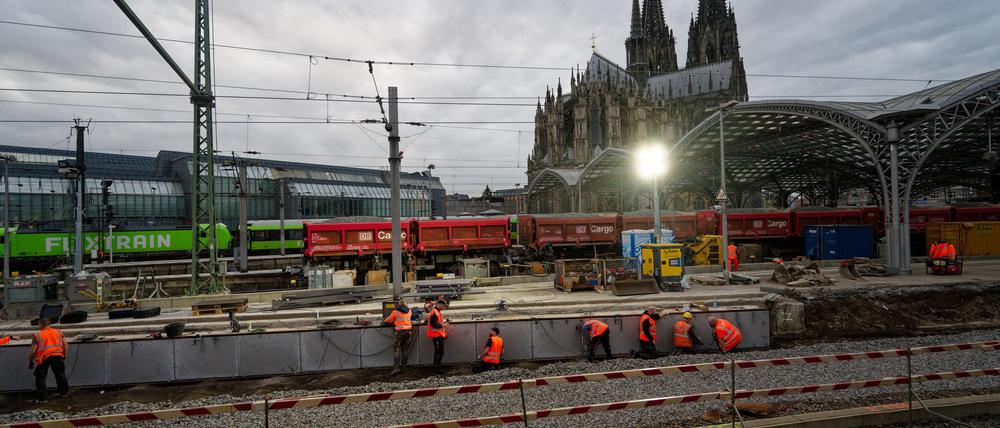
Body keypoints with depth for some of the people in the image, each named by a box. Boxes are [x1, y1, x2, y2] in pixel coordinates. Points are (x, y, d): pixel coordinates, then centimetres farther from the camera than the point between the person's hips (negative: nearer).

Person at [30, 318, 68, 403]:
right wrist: (64, 356, 20)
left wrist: (30, 361, 10)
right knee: (60, 374, 20)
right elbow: (65, 344, 9)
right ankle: (64, 392, 30)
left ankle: (43, 398, 10)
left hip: (43, 358, -3)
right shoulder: (59, 332, 10)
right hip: (57, 356, 3)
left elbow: (33, 350, -3)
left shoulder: (37, 335, 0)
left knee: (40, 378, 10)